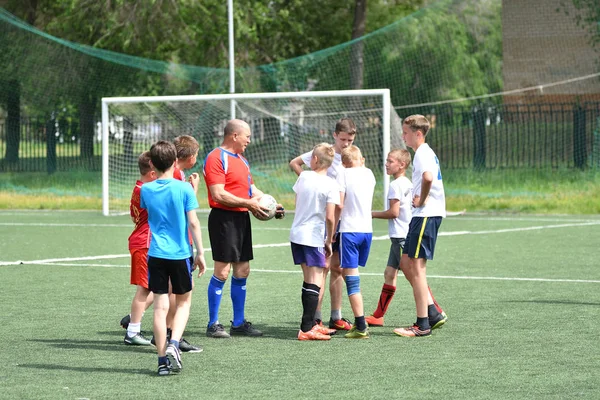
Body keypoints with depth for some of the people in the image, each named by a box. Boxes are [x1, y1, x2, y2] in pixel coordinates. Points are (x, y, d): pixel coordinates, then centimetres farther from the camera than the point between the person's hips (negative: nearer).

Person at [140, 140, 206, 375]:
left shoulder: (146, 190, 0)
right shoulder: (184, 189, -8)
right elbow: (193, 223, -8)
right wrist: (200, 252, -1)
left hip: (156, 254, 2)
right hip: (181, 254, -2)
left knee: (161, 306, 4)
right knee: (183, 301, 15)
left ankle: (163, 359, 2)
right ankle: (173, 344, -6)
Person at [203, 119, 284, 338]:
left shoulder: (242, 160, 19)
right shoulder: (216, 158, -11)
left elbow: (252, 189, 23)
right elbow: (218, 194, -19)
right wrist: (248, 203, -17)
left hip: (242, 219, 9)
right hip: (224, 219, -9)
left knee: (242, 271, 11)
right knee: (222, 272, -7)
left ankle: (239, 322, 19)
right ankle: (213, 324, -1)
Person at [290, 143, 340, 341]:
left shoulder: (303, 176, 4)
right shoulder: (330, 184, -11)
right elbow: (330, 217, -14)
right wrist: (329, 241, -2)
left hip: (296, 233, 6)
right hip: (314, 237, -6)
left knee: (309, 279, 15)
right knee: (315, 283, -5)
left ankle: (311, 323, 22)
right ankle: (306, 329, -11)